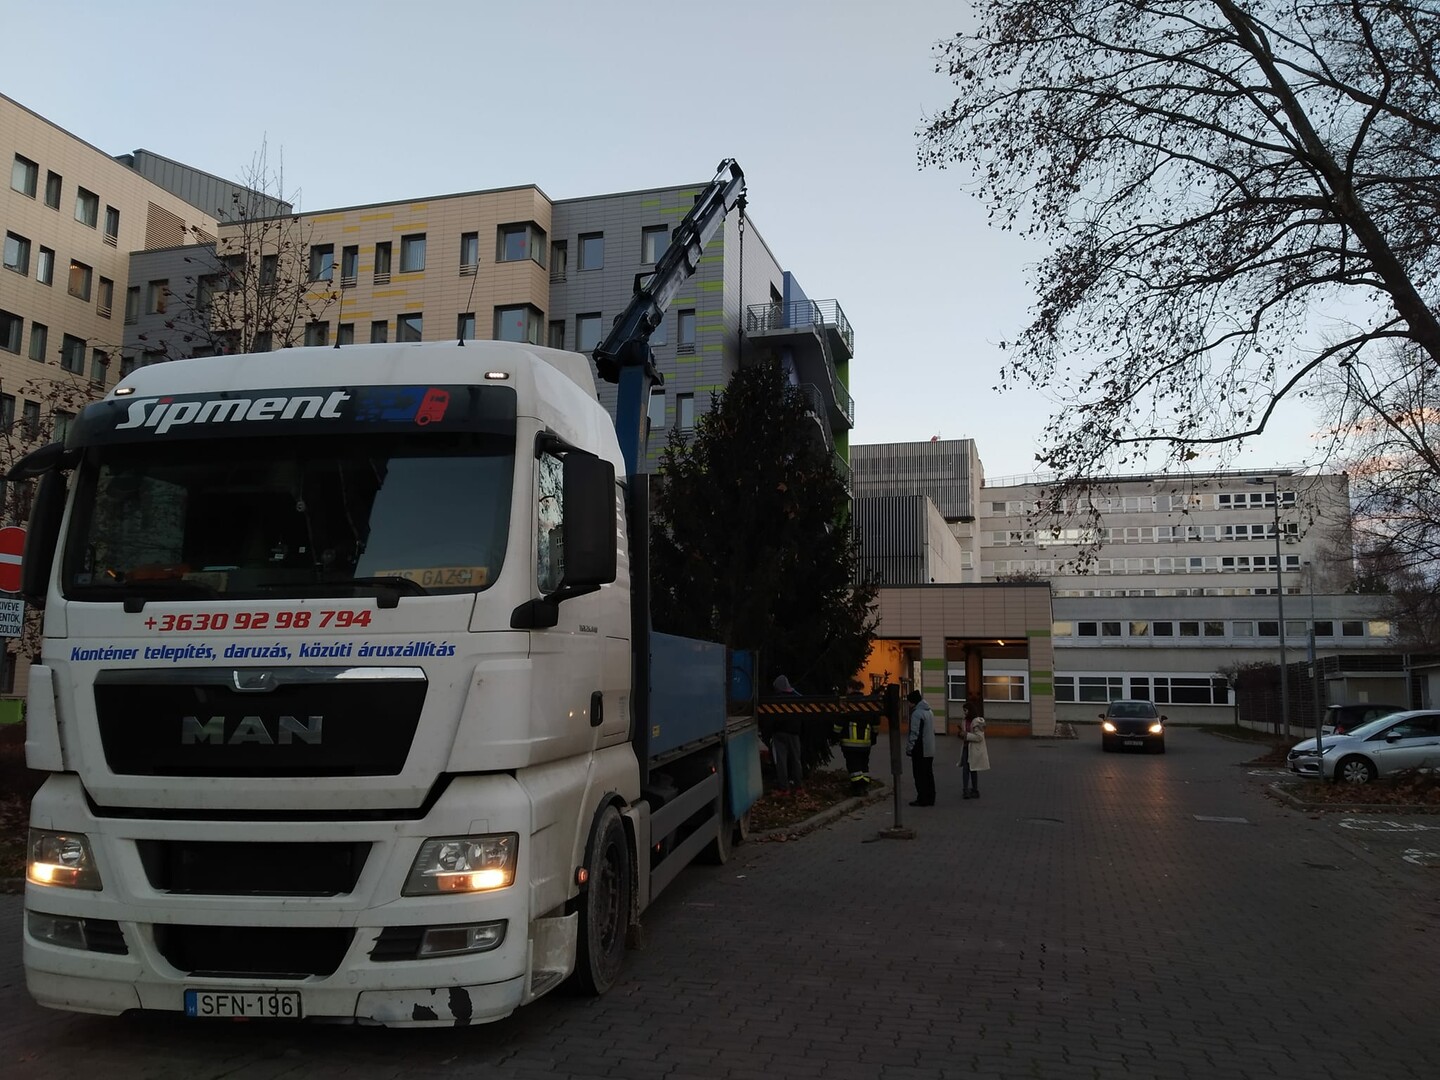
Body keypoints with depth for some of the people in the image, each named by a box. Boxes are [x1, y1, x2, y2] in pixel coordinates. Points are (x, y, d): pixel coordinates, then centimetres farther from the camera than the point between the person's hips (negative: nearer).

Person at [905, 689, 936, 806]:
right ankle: (930, 799, 15)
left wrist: (909, 748, -11)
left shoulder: (917, 713, -15)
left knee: (920, 775, -2)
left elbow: (914, 734, -18)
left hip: (920, 750, -9)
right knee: (929, 774, 12)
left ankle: (922, 800, -1)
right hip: (930, 750, 9)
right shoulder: (929, 712, 13)